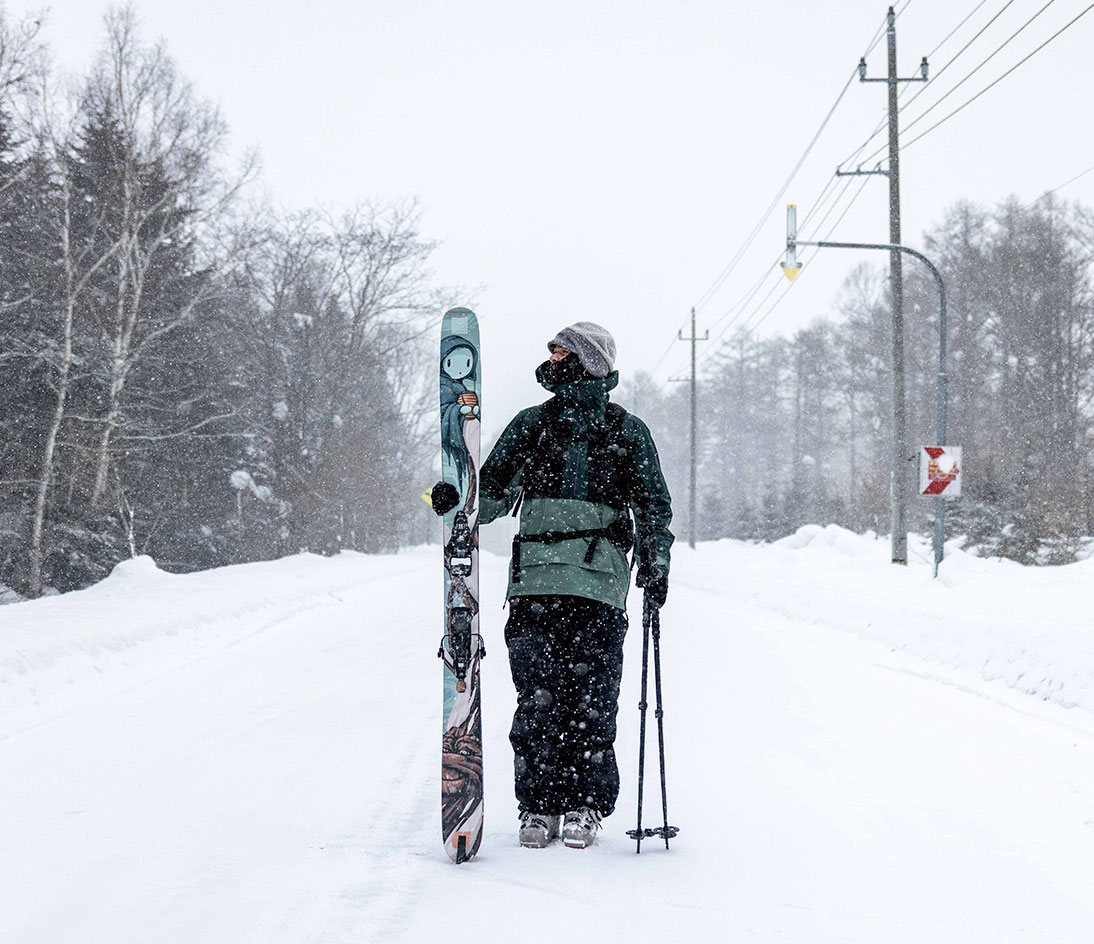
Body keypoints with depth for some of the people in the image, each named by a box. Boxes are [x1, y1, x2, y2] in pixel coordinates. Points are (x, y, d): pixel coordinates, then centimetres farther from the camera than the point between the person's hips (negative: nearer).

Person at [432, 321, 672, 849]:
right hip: (535, 582, 2)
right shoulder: (532, 424, 16)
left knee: (592, 698, -3)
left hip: (599, 586, -1)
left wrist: (656, 563, 0)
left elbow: (653, 506, 14)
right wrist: (456, 501, -6)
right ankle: (539, 805, 5)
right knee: (537, 697, -2)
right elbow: (494, 491, 14)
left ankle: (585, 806, 6)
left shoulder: (628, 432, 12)